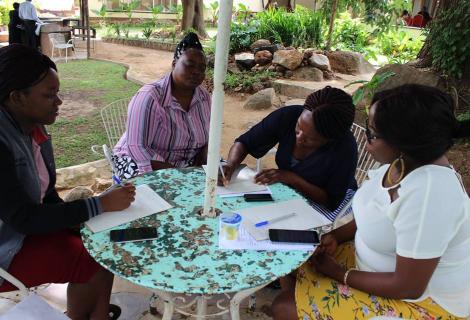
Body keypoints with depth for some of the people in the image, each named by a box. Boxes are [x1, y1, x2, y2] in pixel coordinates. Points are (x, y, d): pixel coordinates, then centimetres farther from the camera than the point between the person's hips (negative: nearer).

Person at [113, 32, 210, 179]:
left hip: (187, 163, 7)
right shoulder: (149, 97, -22)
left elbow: (208, 134, 10)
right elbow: (137, 148, -25)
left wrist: (203, 159, -11)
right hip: (143, 160, -6)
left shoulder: (204, 96, -2)